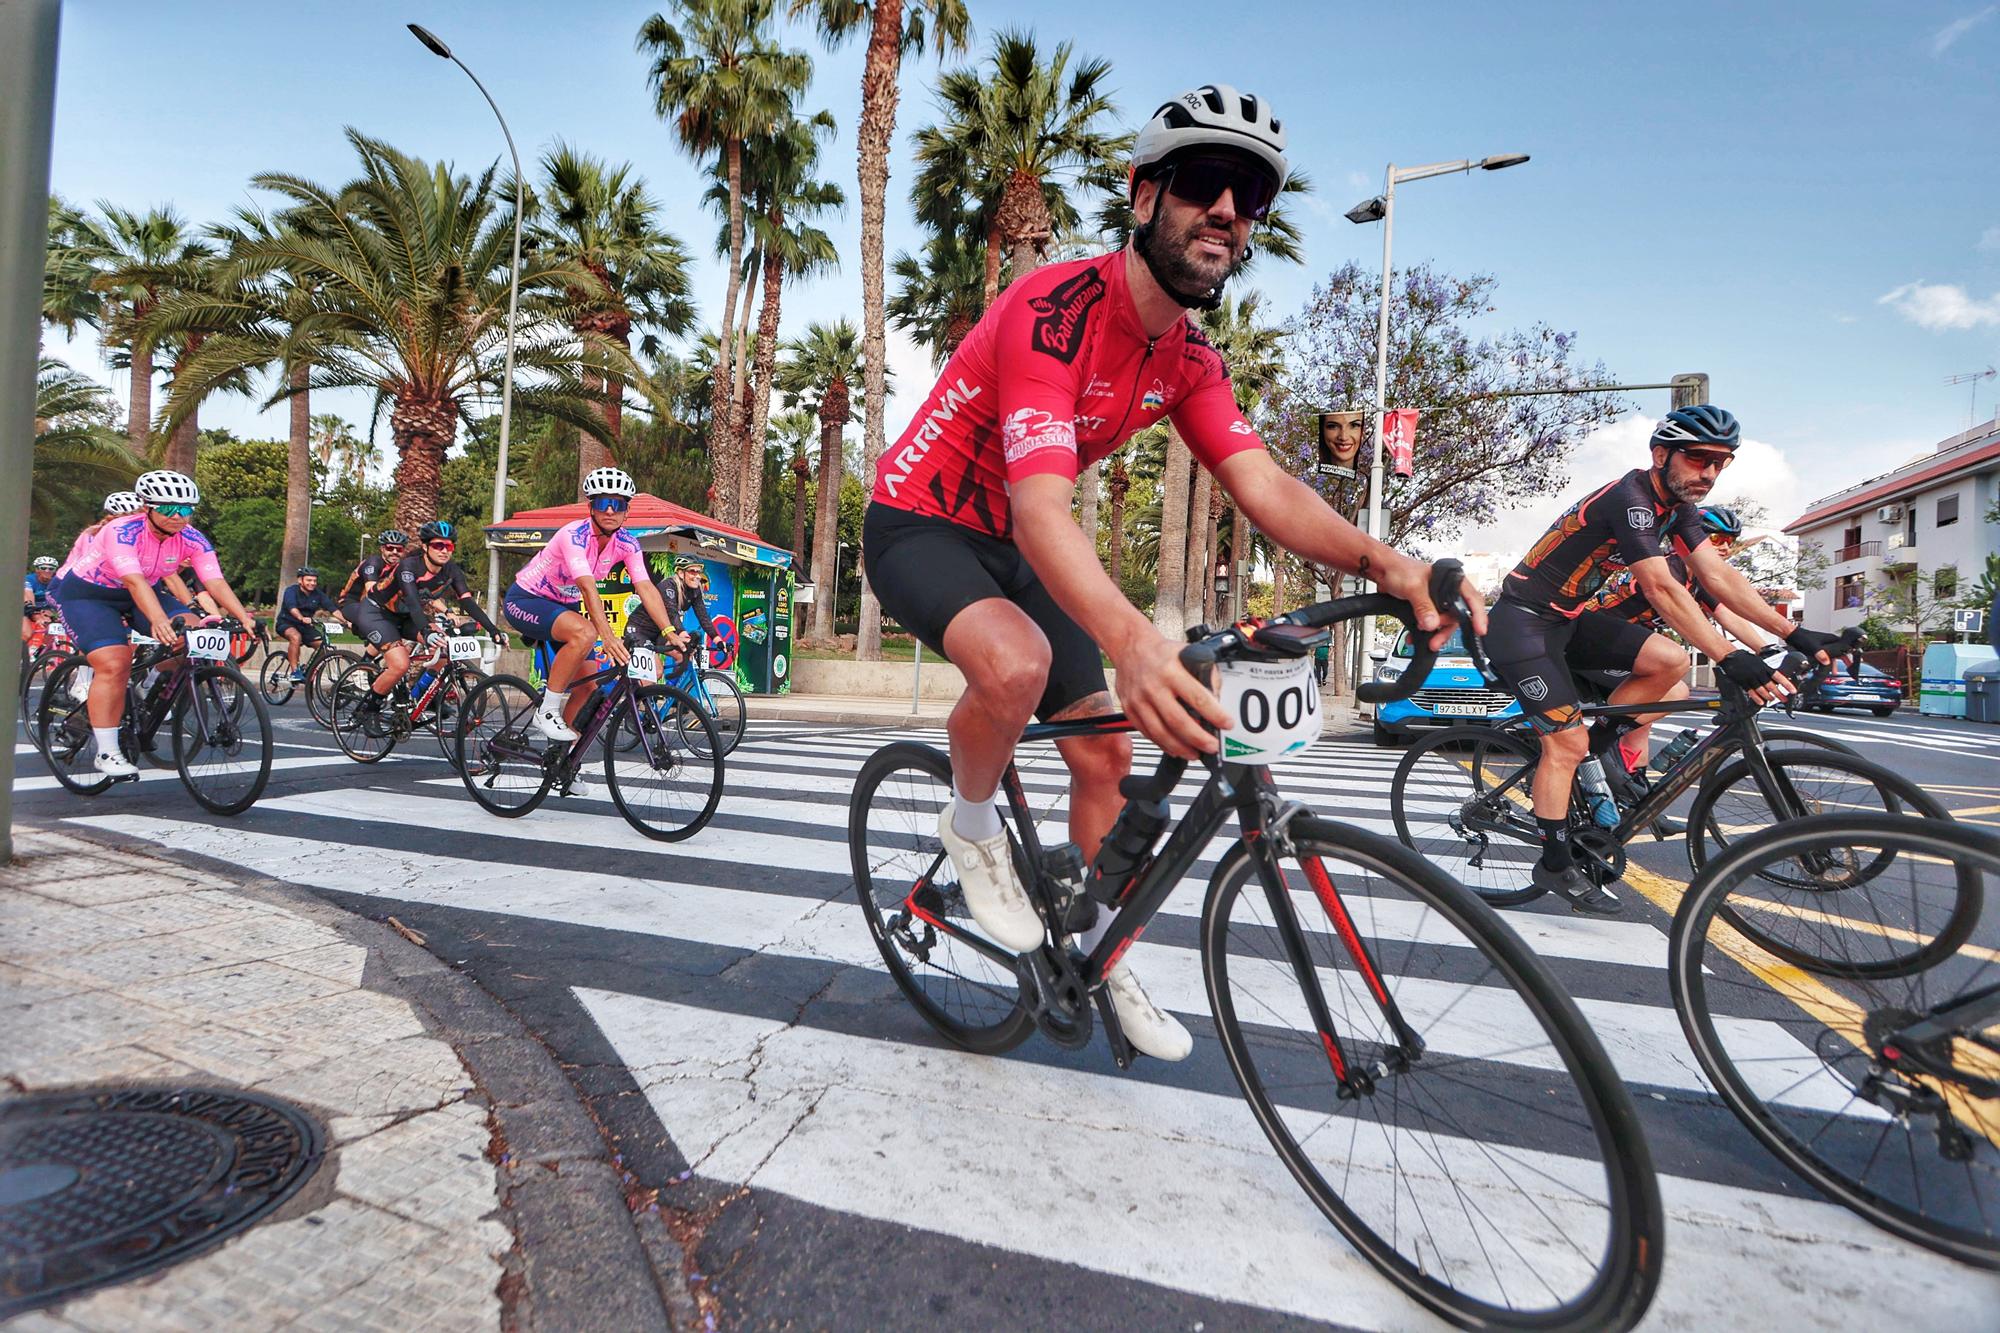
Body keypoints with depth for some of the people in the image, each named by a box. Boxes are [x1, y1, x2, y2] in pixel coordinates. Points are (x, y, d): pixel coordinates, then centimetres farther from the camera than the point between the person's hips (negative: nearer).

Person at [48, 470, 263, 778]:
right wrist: (159, 621, -60)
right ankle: (106, 753, -14)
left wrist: (245, 618, -41)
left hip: (137, 597, 5)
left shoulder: (194, 541, -16)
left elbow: (216, 582, -26)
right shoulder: (123, 532, -30)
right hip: (86, 594, -5)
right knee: (115, 665, -22)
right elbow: (134, 581, -44)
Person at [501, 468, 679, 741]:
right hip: (524, 599, -7)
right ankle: (547, 711, -20)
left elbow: (646, 588, -23)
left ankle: (559, 742, 23)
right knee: (584, 634, -35)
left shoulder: (627, 544, -12)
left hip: (563, 605, 7)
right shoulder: (574, 535, -29)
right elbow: (588, 589, -42)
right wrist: (608, 636, -53)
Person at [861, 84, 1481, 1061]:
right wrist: (1131, 638, -58)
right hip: (920, 523, -6)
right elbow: (1042, 508, -40)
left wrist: (1384, 564, -33)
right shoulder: (1055, 309, -27)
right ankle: (972, 827, -4)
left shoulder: (1189, 361, -2)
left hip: (1011, 546, 7)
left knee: (1108, 755, 3)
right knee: (1017, 663, -38)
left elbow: (1262, 485, -14)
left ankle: (1099, 955, 25)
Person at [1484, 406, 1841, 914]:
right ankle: (1556, 866, 2)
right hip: (1522, 624, -8)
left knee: (1670, 660, -8)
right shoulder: (1630, 498, -22)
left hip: (1569, 619, 8)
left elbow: (1720, 576, 0)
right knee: (1568, 743, -10)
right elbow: (1662, 589, -31)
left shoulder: (1678, 506, 6)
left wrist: (1796, 634, -8)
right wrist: (1730, 658, -35)